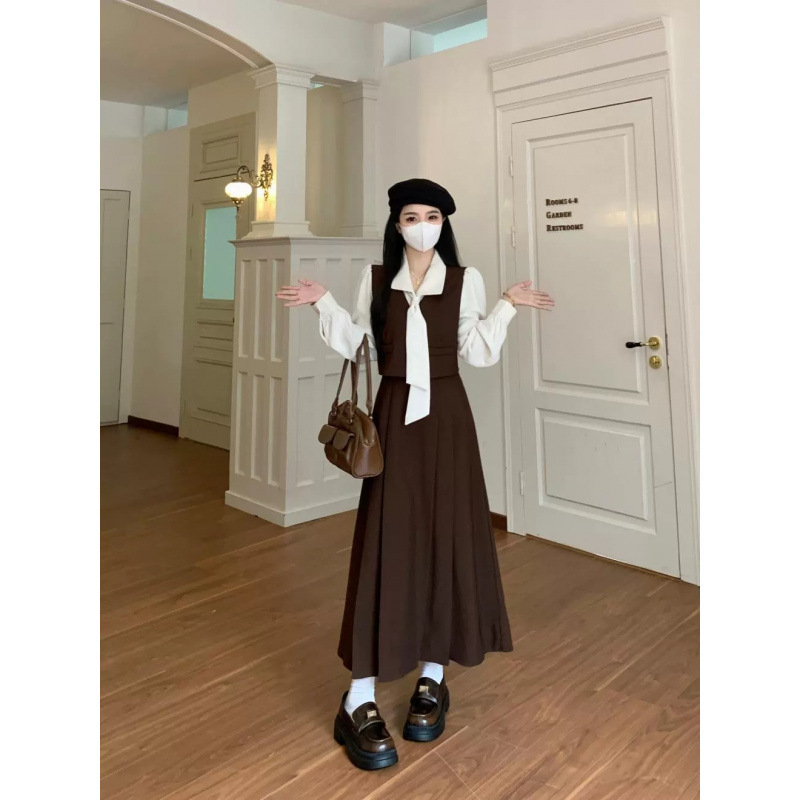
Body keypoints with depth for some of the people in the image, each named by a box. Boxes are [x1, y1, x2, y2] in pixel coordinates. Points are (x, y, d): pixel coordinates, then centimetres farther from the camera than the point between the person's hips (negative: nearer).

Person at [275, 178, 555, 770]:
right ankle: (360, 702, 1)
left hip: (446, 415, 1)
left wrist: (508, 306, -7)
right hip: (393, 415, 0)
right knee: (385, 543, -5)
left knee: (447, 539, 2)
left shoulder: (465, 279, 5)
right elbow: (356, 345, 9)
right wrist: (324, 302, 0)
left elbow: (478, 353, 1)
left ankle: (432, 681, 20)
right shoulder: (375, 278, 8)